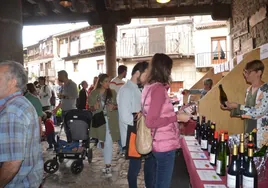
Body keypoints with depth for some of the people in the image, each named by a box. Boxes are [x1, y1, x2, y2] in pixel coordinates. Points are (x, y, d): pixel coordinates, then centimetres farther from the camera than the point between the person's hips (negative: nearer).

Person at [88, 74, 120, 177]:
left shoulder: (112, 92, -1)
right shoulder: (93, 93, -1)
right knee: (102, 142, 12)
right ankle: (108, 164, 29)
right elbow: (90, 107, 4)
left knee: (108, 142, -7)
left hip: (110, 121, -2)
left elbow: (118, 105, 5)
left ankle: (108, 166, 0)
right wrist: (94, 107, -18)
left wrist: (114, 107, -16)